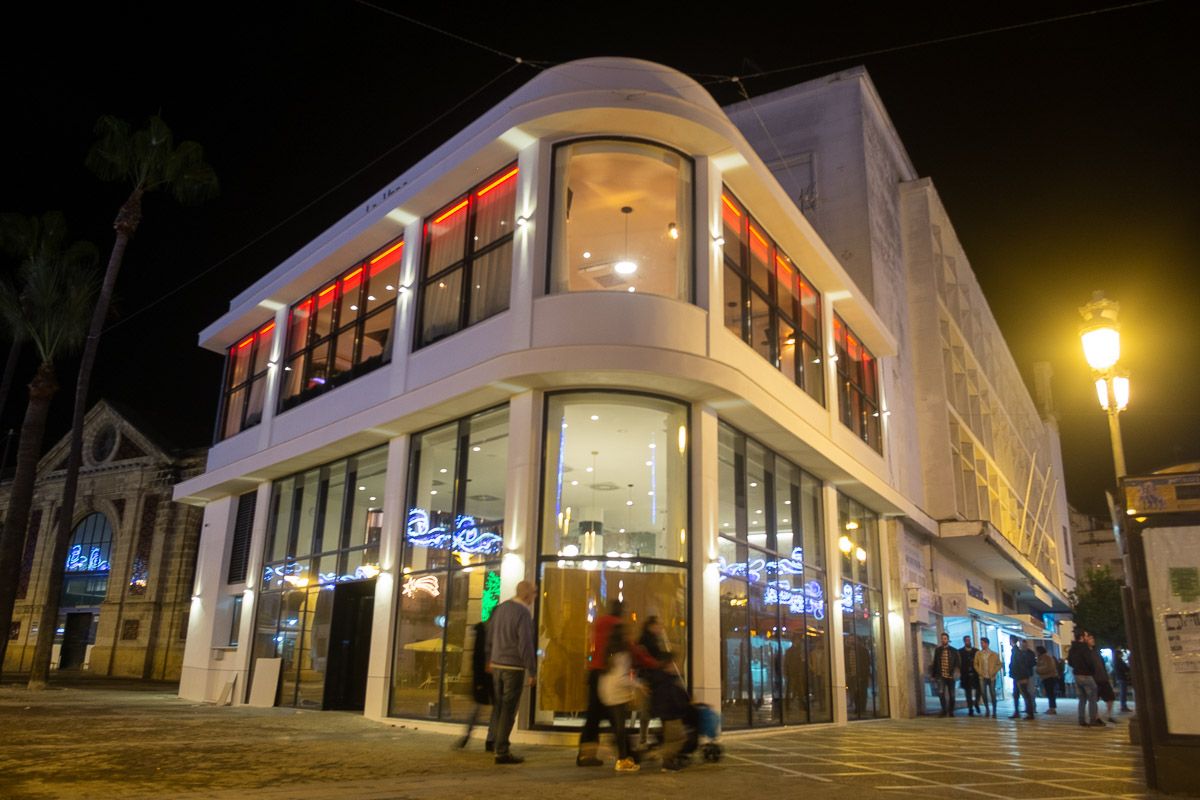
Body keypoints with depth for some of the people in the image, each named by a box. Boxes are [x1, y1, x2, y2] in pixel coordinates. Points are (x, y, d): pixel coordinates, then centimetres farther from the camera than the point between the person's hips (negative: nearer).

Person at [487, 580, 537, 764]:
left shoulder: (501, 608, 7)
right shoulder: (523, 613, -16)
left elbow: (490, 635, 15)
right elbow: (526, 645, -17)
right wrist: (532, 671, -11)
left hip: (496, 665, 7)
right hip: (514, 667, -7)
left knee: (498, 707, 16)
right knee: (509, 710, -1)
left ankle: (496, 742, 24)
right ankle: (502, 751, 3)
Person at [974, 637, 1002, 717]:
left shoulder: (994, 654, 1)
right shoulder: (978, 653, 5)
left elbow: (999, 664, 3)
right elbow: (976, 664, 9)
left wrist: (994, 672, -8)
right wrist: (979, 672, -3)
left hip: (991, 677, -2)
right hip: (982, 677, 2)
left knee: (992, 694, 0)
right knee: (984, 693, -1)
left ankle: (994, 711, 9)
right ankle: (986, 709, 14)